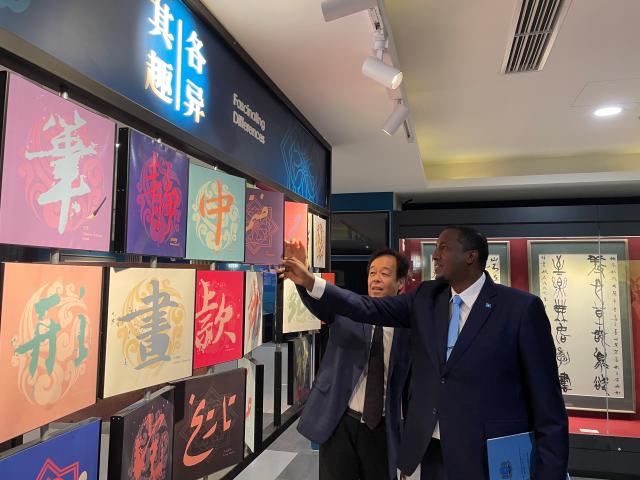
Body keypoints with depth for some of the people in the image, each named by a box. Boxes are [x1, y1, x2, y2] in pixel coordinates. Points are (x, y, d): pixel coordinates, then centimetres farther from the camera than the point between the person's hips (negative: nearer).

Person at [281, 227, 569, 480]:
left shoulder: (521, 308, -10)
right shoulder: (426, 298, 3)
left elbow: (546, 402, -9)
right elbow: (370, 309, -3)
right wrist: (310, 282, -10)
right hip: (432, 451, 4)